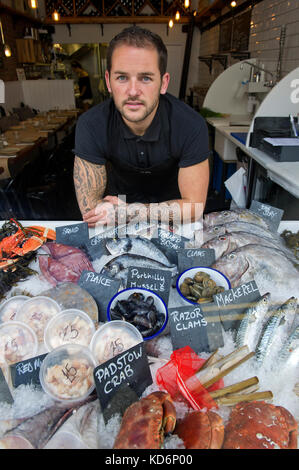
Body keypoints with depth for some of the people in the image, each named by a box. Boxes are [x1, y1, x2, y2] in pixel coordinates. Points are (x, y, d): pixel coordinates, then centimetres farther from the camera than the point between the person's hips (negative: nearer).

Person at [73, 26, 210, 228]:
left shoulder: (192, 125, -25)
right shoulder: (91, 126, -23)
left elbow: (193, 206, -19)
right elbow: (90, 209, -20)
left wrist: (128, 212, -27)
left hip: (170, 198, 1)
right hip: (119, 200, 0)